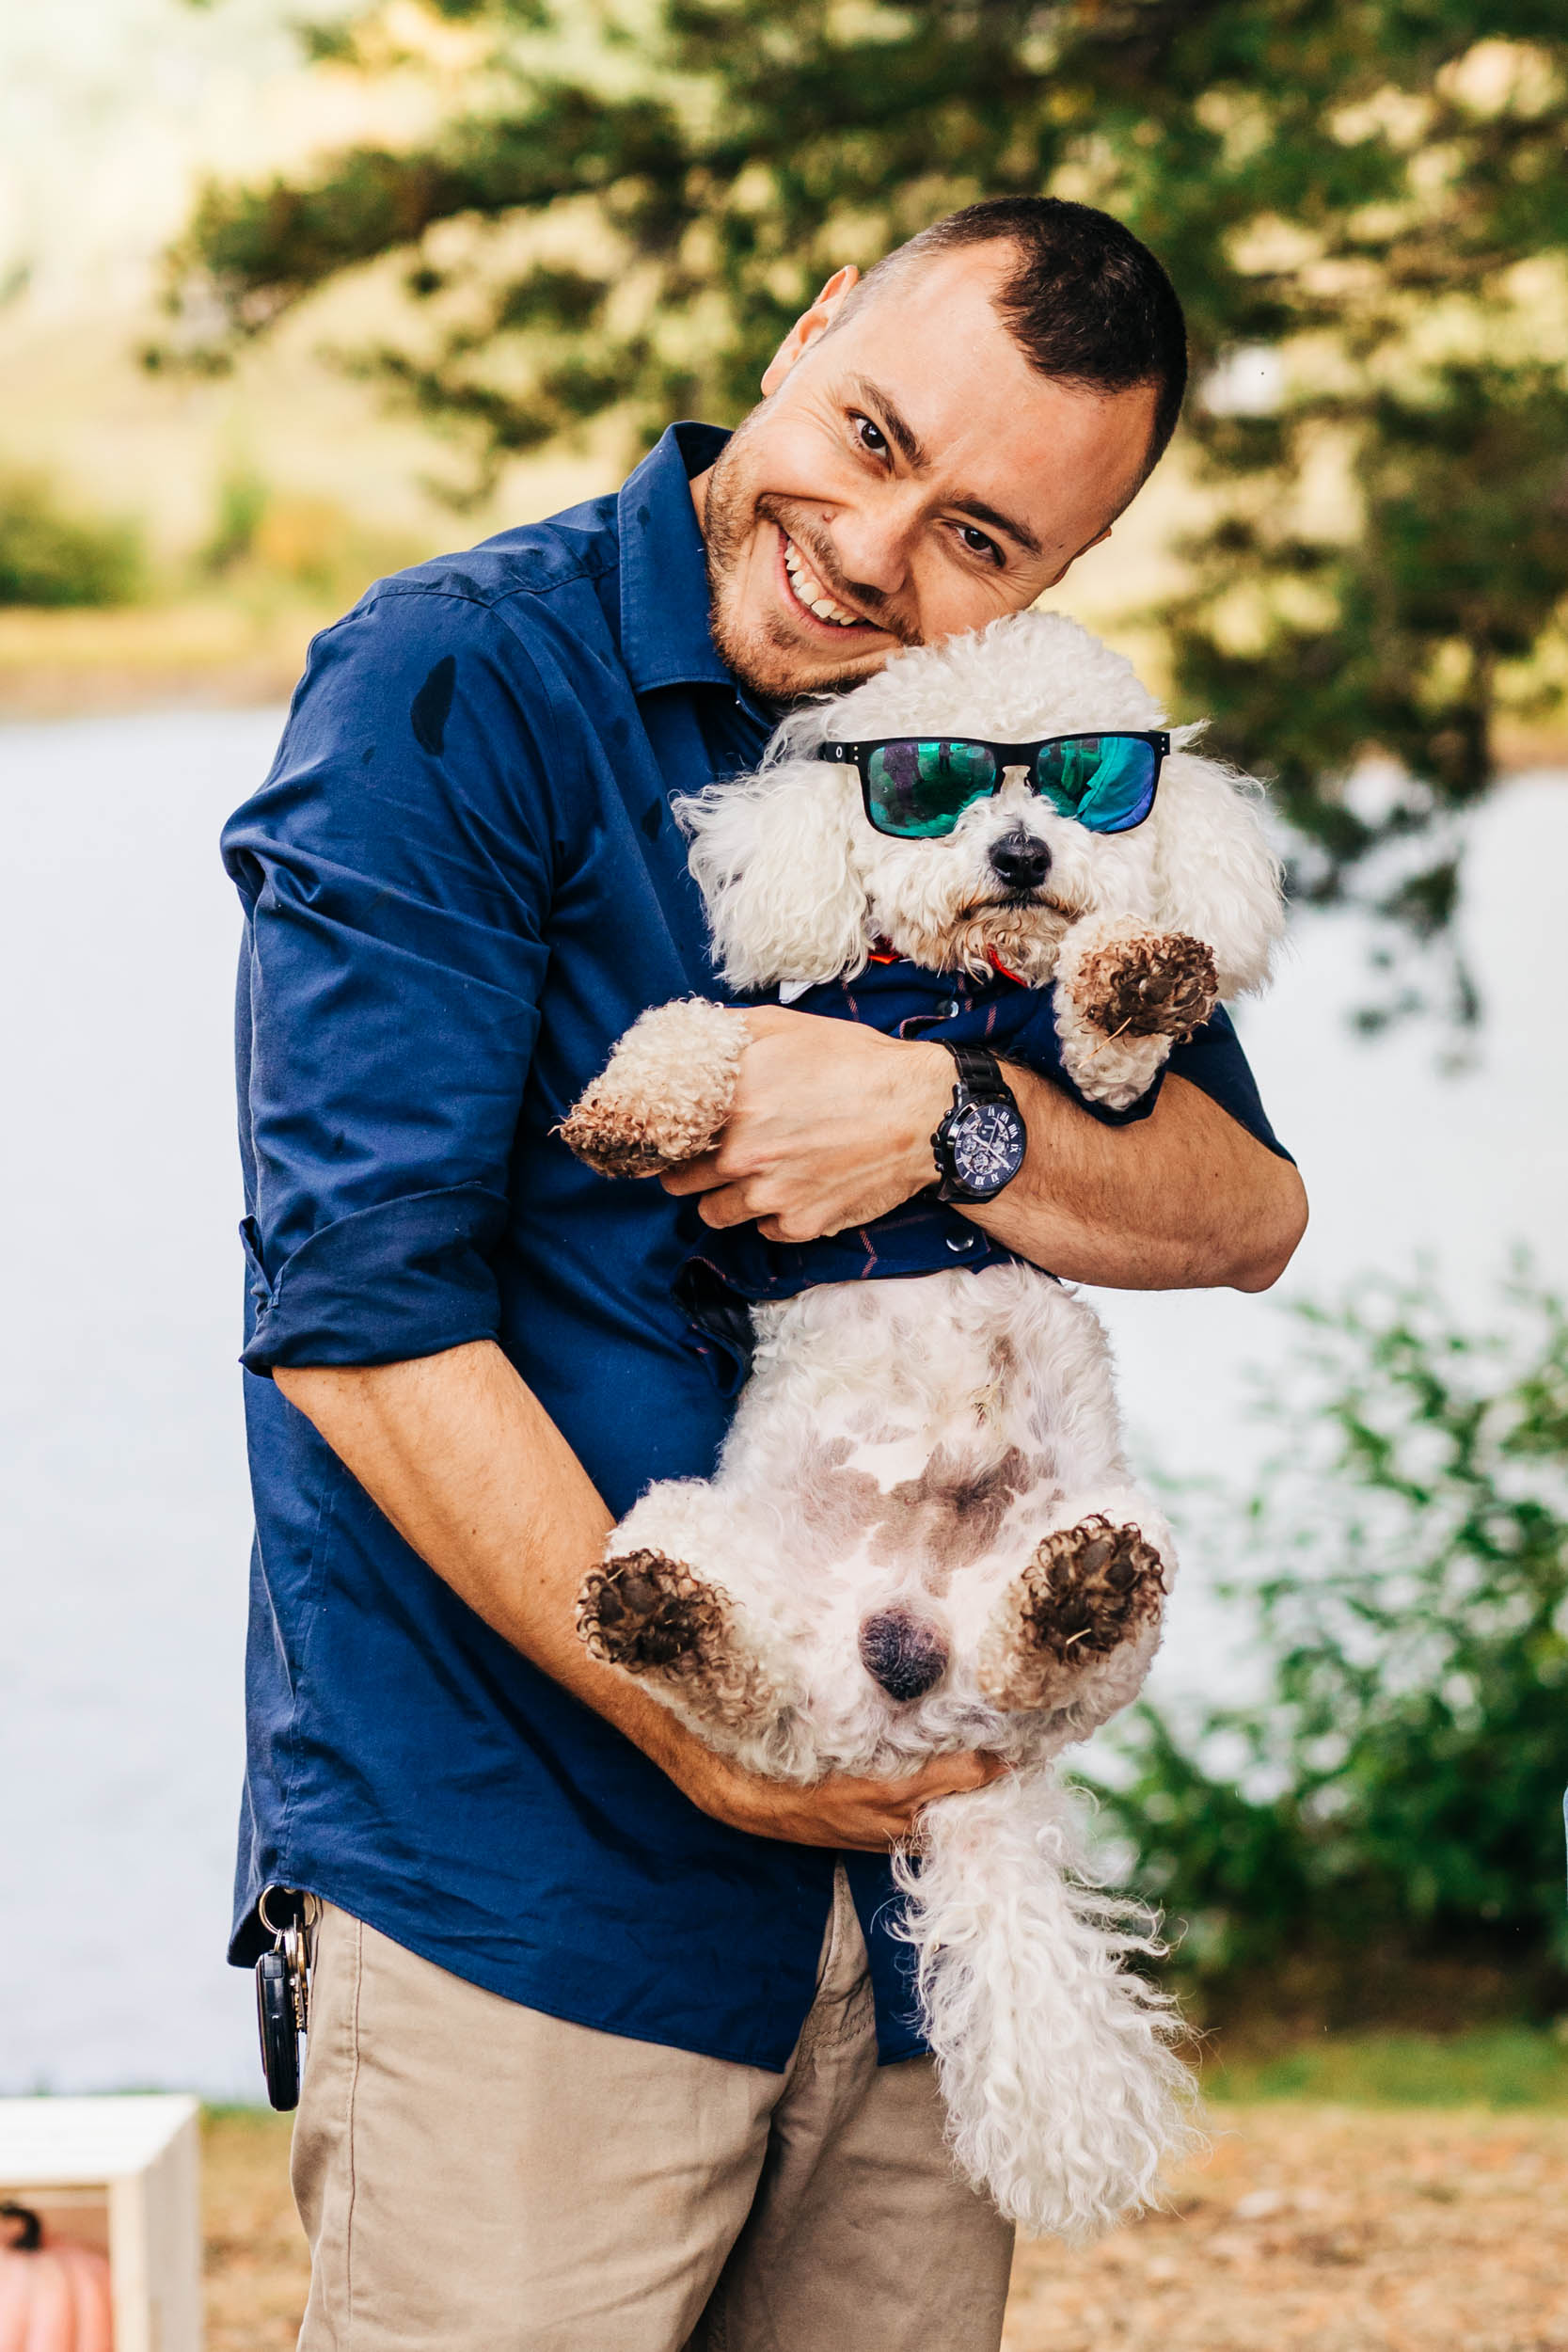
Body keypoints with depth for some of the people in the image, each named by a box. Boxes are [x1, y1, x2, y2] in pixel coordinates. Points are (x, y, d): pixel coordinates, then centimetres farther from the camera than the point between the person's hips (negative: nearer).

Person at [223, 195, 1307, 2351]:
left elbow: (1245, 1210, 5)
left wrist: (952, 1117, -16)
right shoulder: (462, 686, -10)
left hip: (914, 1867, 6)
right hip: (520, 1877, -5)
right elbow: (357, 1309, -16)